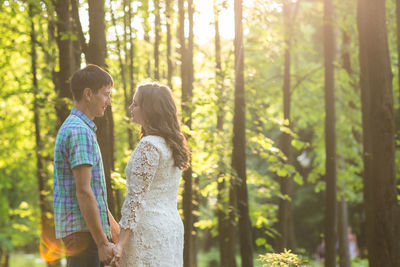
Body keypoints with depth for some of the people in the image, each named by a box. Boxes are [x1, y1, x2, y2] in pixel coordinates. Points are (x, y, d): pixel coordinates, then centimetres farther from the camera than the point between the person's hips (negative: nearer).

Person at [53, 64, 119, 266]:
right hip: (83, 231, -10)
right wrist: (102, 243, -20)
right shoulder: (79, 131, -14)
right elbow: (83, 191, -21)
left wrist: (117, 232, 24)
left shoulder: (73, 128, 19)